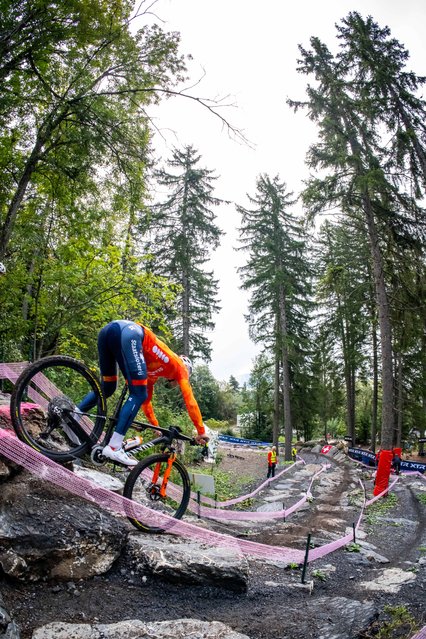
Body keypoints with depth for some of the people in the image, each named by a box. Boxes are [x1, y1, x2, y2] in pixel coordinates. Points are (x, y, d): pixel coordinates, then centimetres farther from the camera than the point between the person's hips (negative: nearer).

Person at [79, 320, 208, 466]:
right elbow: (190, 401, 20)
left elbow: (147, 398, 46)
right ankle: (113, 447, -8)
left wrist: (156, 427, 53)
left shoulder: (153, 372, 37)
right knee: (138, 395, -2)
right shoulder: (181, 367, 23)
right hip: (128, 333, -8)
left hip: (107, 330, 8)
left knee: (106, 389, 23)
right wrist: (201, 432, 26)